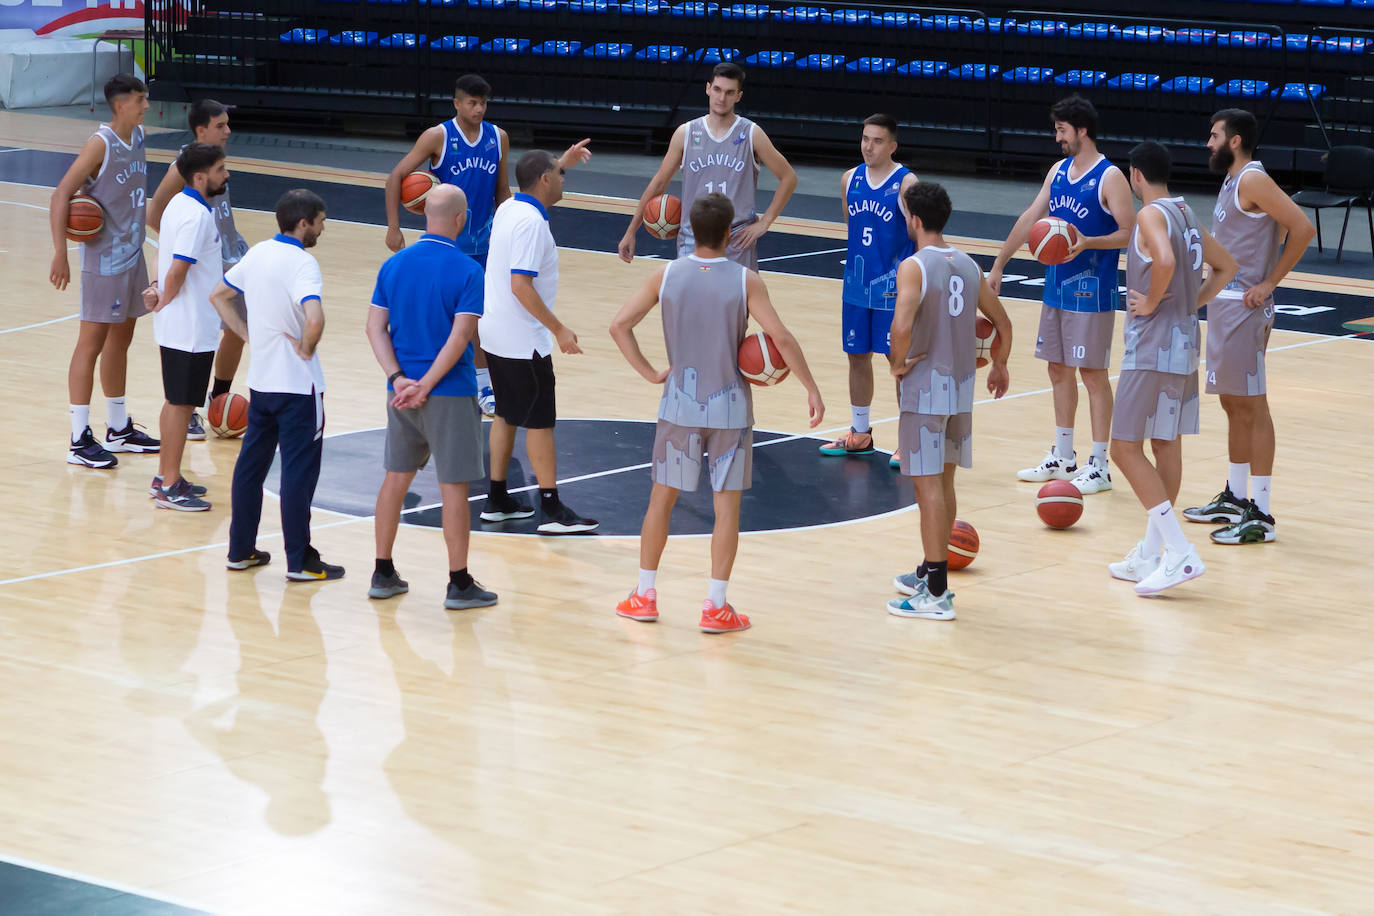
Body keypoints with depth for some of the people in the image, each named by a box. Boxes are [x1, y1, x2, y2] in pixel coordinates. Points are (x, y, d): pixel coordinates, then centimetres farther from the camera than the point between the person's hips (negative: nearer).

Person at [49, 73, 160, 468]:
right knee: (92, 343, -4)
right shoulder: (101, 143, -18)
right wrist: (60, 254, -25)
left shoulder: (138, 136, 6)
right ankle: (79, 440, -1)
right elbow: (61, 195, -21)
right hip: (105, 259, -8)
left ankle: (119, 429, 27)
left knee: (121, 339, 16)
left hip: (132, 254, 8)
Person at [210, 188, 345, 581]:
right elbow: (314, 319, -35)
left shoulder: (257, 253, 5)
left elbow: (219, 296, 17)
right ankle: (300, 561, 4)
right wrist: (307, 349, -16)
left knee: (251, 464, 15)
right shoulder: (302, 263, -19)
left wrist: (249, 335, 13)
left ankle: (240, 550, 21)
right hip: (297, 385, -8)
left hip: (261, 381, 8)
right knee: (299, 471, 0)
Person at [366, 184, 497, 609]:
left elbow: (376, 327, 1)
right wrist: (425, 387, -15)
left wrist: (400, 380, -6)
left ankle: (383, 574, 21)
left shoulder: (394, 264, 4)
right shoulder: (467, 270, -12)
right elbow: (460, 338, -19)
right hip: (449, 396, -5)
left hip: (402, 391, 6)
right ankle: (459, 585, 5)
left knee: (396, 478, 15)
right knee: (454, 487, 1)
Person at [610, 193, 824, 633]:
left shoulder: (666, 275, -3)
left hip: (679, 406, 2)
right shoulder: (745, 281, -9)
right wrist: (812, 390, -7)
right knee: (727, 505, 4)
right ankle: (715, 607, 3)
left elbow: (620, 325, -5)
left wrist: (649, 373, 3)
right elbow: (781, 338, -14)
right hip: (730, 408, -2)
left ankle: (644, 596, 20)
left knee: (662, 497, 14)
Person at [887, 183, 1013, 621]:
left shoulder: (914, 266, -15)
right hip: (962, 387, 8)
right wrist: (999, 367, 31)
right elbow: (1002, 324, 16)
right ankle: (931, 572, 32)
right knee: (943, 482, 19)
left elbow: (902, 325, -30)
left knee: (928, 485, -5)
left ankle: (936, 594, -5)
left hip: (926, 388, -8)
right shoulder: (968, 266, 8)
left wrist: (898, 364, -13)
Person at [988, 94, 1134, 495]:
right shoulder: (1059, 171, 10)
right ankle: (1063, 458, 24)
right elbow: (1030, 219, 14)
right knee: (1059, 370, 13)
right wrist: (998, 265, 14)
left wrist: (1088, 243, -29)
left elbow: (1129, 233, -15)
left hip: (1092, 292, -8)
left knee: (1092, 373, -3)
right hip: (1057, 287, 8)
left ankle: (1099, 467, 2)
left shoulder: (1110, 178, -12)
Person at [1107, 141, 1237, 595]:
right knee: (1166, 445, 12)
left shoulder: (1151, 215, -14)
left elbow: (1165, 260, -33)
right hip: (1185, 341, 9)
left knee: (1125, 447, -7)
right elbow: (1225, 267, 23)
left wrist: (1152, 302, -18)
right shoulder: (1187, 215, 13)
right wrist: (1191, 303, 15)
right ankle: (1150, 556, 19)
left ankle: (1179, 553, -15)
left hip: (1152, 347, -9)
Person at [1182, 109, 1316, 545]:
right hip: (1223, 303, 10)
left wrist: (1268, 284, -18)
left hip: (1244, 307, -10)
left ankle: (1261, 515, -6)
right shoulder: (1232, 182, 14)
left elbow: (1303, 228, -22)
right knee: (1232, 403, 17)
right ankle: (1235, 499, 27)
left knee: (1252, 406, -8)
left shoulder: (1253, 181, -15)